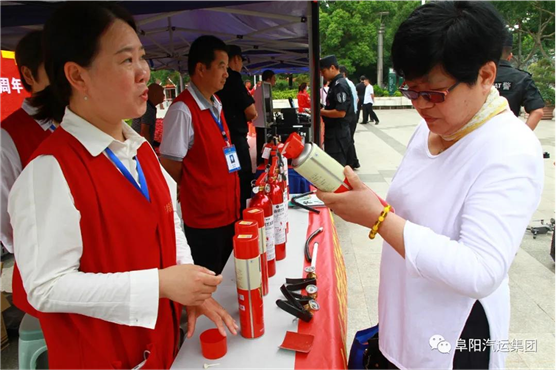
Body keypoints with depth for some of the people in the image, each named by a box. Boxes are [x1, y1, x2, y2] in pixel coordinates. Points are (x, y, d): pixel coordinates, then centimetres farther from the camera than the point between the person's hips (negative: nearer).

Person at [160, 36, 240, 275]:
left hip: (228, 210, 8)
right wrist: (196, 193, -2)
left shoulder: (216, 105, 9)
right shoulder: (182, 110, -18)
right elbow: (170, 163, -15)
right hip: (203, 217, -8)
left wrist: (233, 196, 12)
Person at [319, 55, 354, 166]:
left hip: (338, 134, -10)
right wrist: (322, 110, 7)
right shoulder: (335, 84, 14)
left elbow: (340, 112, -24)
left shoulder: (340, 85, -17)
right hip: (334, 132, 10)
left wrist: (321, 112, -14)